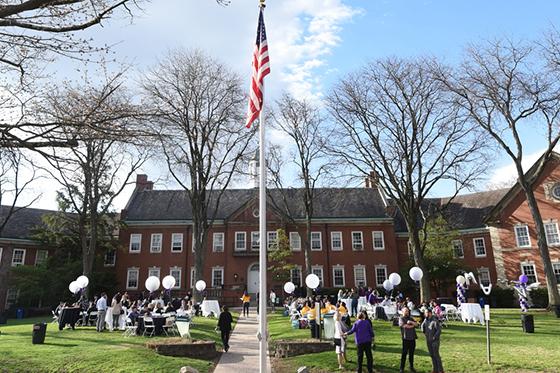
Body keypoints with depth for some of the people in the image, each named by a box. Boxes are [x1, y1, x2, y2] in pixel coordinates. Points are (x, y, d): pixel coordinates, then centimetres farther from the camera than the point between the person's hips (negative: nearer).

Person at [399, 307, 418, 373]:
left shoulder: (411, 318, 19)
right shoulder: (401, 319, 0)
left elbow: (416, 324, 4)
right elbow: (404, 326, -15)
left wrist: (411, 322, -14)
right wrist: (412, 326, -2)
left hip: (413, 338, 5)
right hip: (406, 338, -5)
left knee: (411, 354, 11)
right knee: (404, 354, -2)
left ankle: (411, 367, 22)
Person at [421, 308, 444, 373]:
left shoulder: (435, 321, -18)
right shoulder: (426, 320, 3)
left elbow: (439, 330, -19)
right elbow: (422, 326, 22)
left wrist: (434, 337, -17)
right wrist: (424, 332, 12)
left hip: (435, 340, -7)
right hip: (428, 340, 7)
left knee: (436, 355, -5)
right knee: (432, 355, 11)